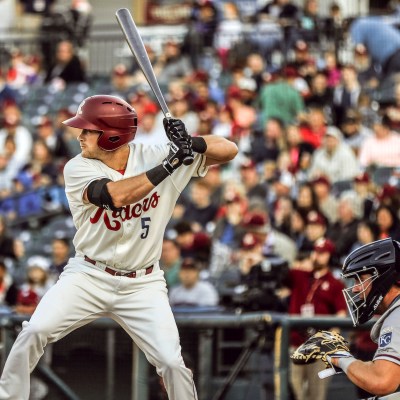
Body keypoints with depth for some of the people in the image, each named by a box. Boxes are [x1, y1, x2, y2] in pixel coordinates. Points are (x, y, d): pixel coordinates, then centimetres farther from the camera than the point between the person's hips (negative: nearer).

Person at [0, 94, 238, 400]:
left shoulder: (156, 156, -8)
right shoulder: (78, 169, -12)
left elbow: (229, 150, -9)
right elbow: (116, 195, -31)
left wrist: (190, 144, -28)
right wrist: (169, 165, -31)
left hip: (142, 285, 0)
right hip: (88, 277, 0)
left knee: (172, 363, -10)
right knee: (34, 332, -17)